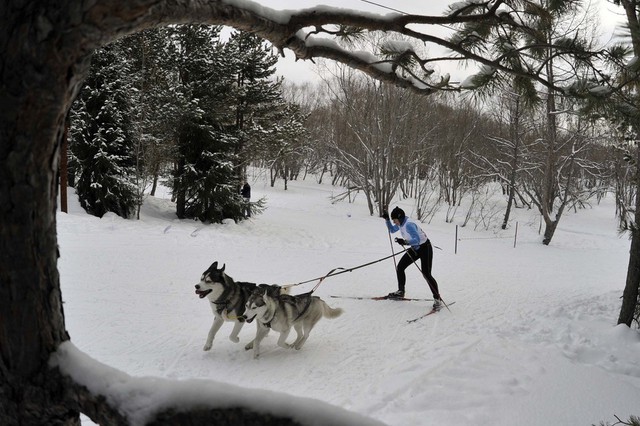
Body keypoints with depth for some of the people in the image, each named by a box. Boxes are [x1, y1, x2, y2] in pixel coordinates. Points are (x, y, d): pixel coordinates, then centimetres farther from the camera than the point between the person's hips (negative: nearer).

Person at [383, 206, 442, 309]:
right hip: (415, 248, 9)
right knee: (399, 268, 7)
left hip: (425, 248, -9)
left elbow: (417, 240, -39)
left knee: (426, 274, -14)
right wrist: (387, 220, 4)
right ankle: (400, 292, 23)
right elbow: (392, 230, 18)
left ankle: (437, 299, -6)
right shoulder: (401, 223, -1)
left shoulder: (408, 225, -29)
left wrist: (405, 242, -53)